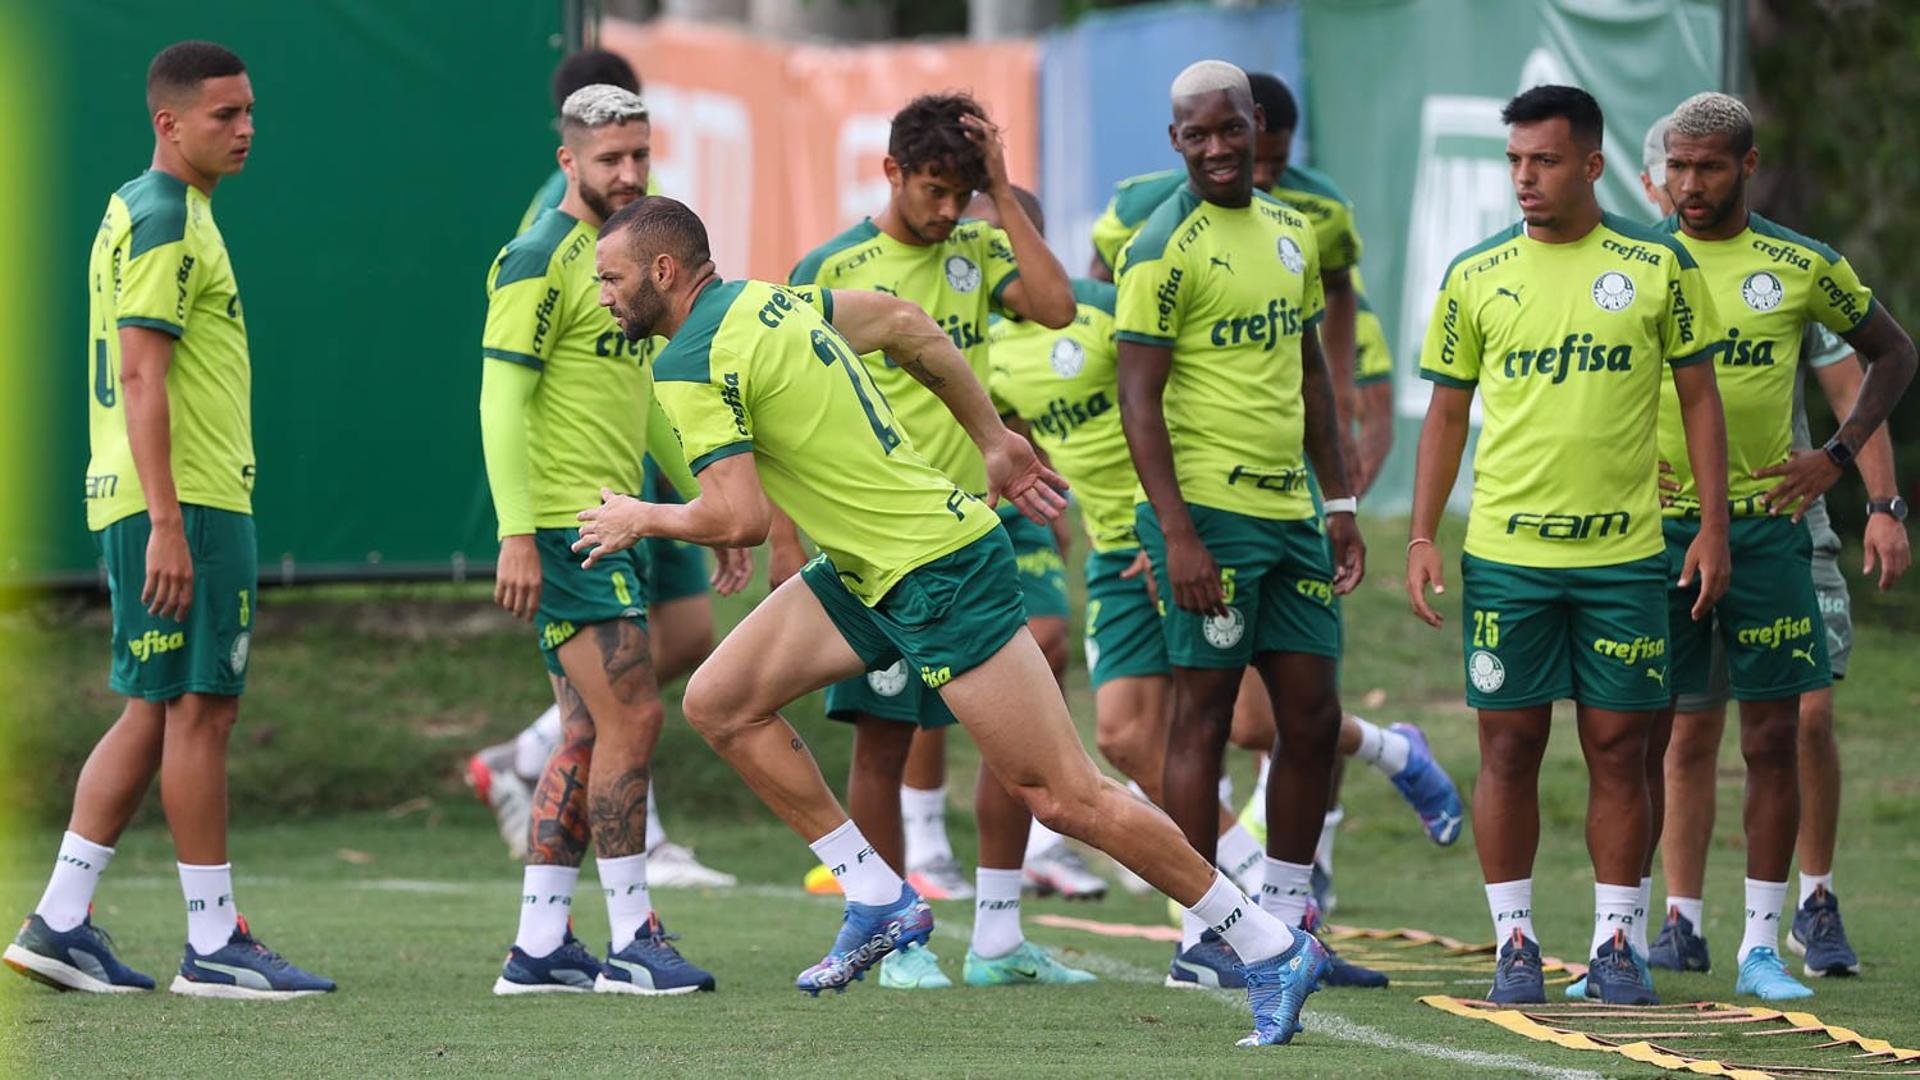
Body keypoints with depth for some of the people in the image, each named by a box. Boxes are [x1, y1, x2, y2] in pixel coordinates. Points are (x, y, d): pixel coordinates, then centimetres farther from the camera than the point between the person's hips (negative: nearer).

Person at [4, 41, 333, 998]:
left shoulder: (137, 211, 18)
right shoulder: (165, 220, -13)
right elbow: (142, 379, -19)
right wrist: (167, 525, -23)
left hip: (175, 501, 10)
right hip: (186, 502, -10)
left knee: (156, 713, 11)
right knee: (199, 708, -5)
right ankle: (214, 946, -2)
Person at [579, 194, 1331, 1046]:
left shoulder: (690, 365, -17)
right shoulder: (766, 299, 10)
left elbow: (740, 519, -23)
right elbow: (906, 323, 20)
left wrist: (641, 520, -3)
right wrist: (993, 441, 26)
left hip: (939, 575, -10)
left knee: (1062, 794, -7)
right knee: (719, 703, 6)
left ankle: (1273, 950, -1)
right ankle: (879, 902, 10)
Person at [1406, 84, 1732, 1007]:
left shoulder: (1658, 266, 2)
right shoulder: (1475, 277, 4)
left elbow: (1698, 398, 6)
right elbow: (1445, 414, 10)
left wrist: (1712, 527, 0)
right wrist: (1422, 538, 3)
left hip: (1624, 552, 0)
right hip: (1505, 551, 1)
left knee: (1618, 748, 2)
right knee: (1509, 747, 1)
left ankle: (1616, 942, 8)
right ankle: (1515, 942, 8)